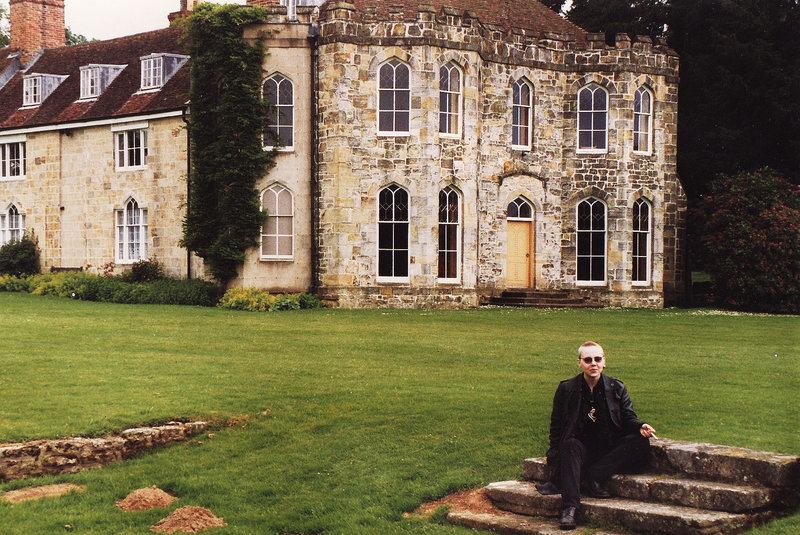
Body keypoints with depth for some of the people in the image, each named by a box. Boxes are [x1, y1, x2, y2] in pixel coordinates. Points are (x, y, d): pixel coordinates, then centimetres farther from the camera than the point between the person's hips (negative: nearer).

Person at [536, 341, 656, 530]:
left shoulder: (617, 388, 7)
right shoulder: (567, 389, 4)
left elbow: (628, 418, 5)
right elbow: (556, 425, 6)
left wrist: (640, 427, -19)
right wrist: (554, 456, -6)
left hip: (611, 448, 2)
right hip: (583, 448, -2)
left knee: (641, 442, -25)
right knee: (570, 445, -36)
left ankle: (590, 477, -30)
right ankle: (569, 507, -46)